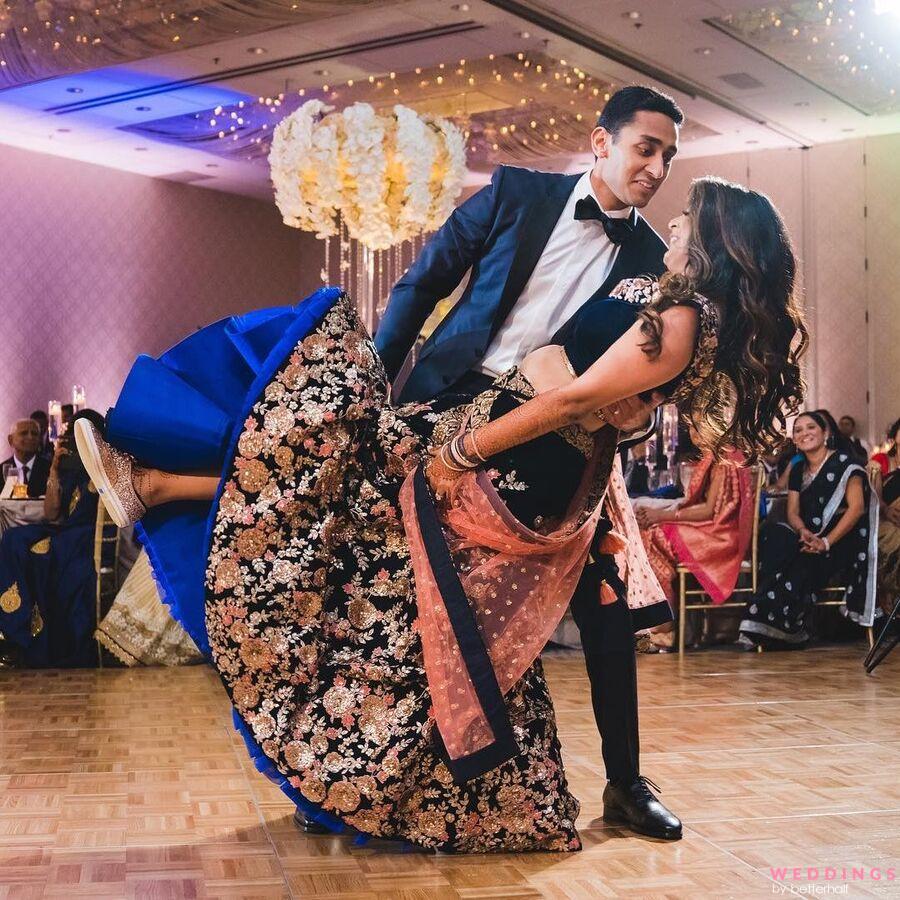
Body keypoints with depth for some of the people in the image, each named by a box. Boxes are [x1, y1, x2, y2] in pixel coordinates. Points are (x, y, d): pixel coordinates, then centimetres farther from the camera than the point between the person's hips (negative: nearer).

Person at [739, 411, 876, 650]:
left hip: (841, 541, -5)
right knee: (773, 532, -26)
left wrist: (826, 542, -20)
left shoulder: (843, 463, -2)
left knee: (800, 561, -34)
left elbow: (856, 507, -11)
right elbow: (793, 513, 10)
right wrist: (804, 531, -15)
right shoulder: (798, 470, 18)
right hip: (809, 538, 5)